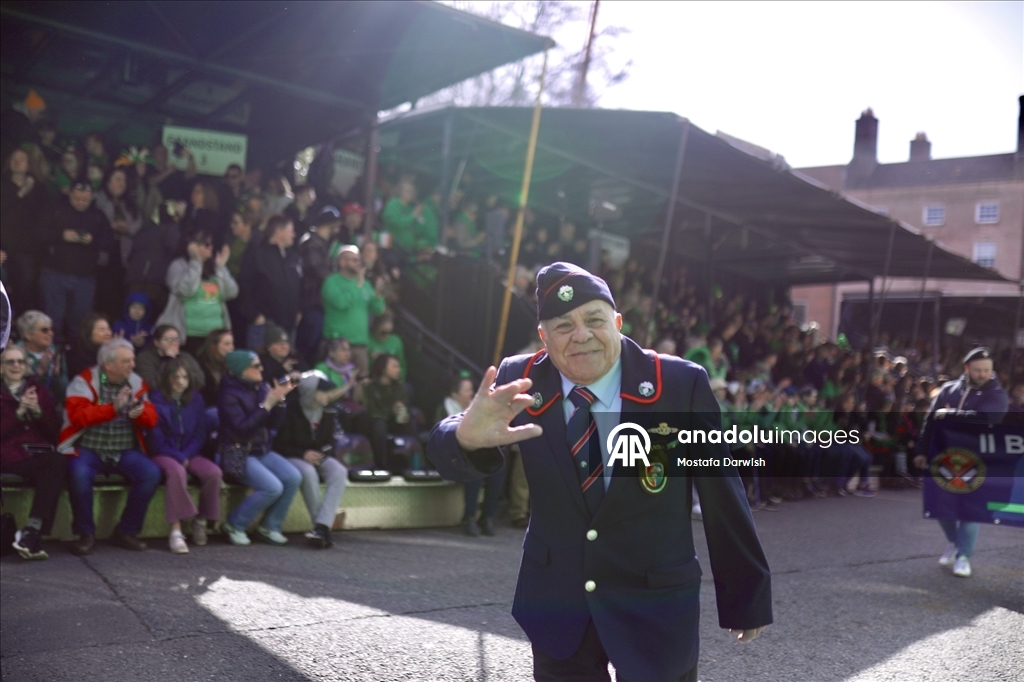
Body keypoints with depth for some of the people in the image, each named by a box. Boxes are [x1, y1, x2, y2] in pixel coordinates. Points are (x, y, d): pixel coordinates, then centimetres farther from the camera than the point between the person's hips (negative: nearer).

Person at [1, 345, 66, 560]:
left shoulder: (39, 390, 20)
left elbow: (55, 431, 11)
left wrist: (38, 411, -6)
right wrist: (19, 412, -12)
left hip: (40, 453, 3)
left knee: (57, 462, -35)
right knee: (55, 466, -34)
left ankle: (31, 532, -38)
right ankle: (34, 535, -33)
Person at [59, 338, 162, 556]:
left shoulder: (137, 383, 5)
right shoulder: (85, 381, -6)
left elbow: (151, 419, 3)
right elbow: (77, 416, -19)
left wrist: (141, 412, -21)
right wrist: (113, 408, -28)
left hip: (125, 451, 3)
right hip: (88, 449, -3)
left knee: (151, 473, -21)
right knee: (79, 474, -34)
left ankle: (126, 531, -4)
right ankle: (86, 533, -12)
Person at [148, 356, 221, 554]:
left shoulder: (196, 400, 6)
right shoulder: (157, 400, -8)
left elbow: (200, 435, 6)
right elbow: (156, 439, -8)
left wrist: (186, 456, -9)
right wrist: (178, 458, -14)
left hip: (189, 454, 4)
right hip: (163, 454, -4)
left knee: (214, 472, -25)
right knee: (176, 471, -38)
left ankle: (201, 520, -4)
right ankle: (176, 531, -35)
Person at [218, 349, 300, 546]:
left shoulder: (261, 388, 5)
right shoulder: (229, 394, -13)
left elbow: (274, 424, 7)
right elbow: (242, 428, -23)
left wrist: (279, 400, -9)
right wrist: (267, 404, -23)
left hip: (262, 450, 7)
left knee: (293, 477, -16)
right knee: (272, 487, -25)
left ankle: (270, 526, 0)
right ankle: (234, 525, -3)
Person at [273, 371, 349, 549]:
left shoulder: (328, 413, 7)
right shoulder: (292, 411, -9)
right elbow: (280, 444, -8)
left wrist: (323, 454, -8)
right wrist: (303, 454, -22)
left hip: (320, 456, 5)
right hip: (295, 457, -5)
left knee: (339, 472, -29)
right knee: (309, 473, -39)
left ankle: (322, 527, -38)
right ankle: (324, 526, -30)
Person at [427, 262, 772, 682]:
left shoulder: (681, 384, -15)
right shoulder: (520, 380, -9)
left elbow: (722, 495, -8)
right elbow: (446, 454, -18)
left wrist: (747, 596, 1)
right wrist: (468, 436, -42)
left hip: (655, 602, -2)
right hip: (556, 602, 2)